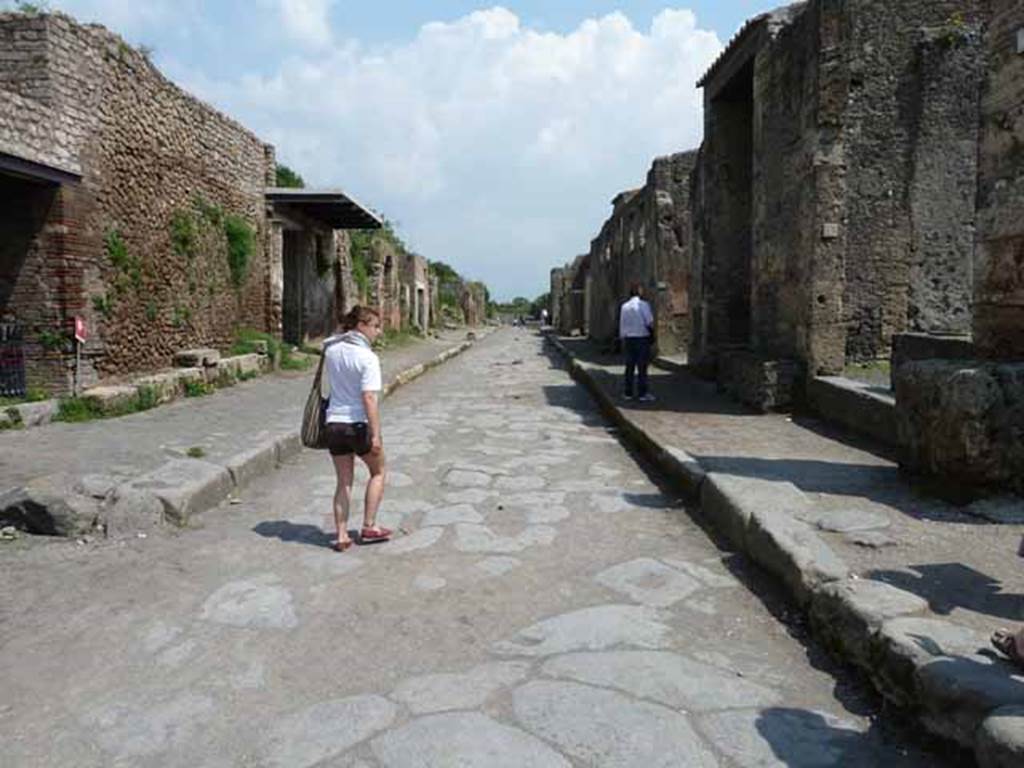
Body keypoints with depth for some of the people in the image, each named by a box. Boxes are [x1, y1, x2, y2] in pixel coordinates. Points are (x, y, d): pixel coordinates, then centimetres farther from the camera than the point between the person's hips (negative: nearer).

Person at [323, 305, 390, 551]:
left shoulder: (331, 349, 2)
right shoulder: (367, 357, -16)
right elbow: (369, 398, -22)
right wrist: (376, 435, -21)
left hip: (334, 423, 5)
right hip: (360, 424, -5)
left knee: (344, 482, 15)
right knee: (377, 472, 18)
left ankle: (342, 535, 15)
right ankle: (369, 527, 18)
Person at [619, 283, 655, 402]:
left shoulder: (624, 306, 5)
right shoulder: (644, 304, -10)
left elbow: (622, 325, 8)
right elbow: (650, 322, -14)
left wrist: (623, 340, 15)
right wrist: (651, 328, 8)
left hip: (628, 339, 5)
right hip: (642, 338, -5)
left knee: (629, 366, 12)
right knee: (642, 367, -1)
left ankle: (628, 392, 16)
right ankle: (642, 394, 0)